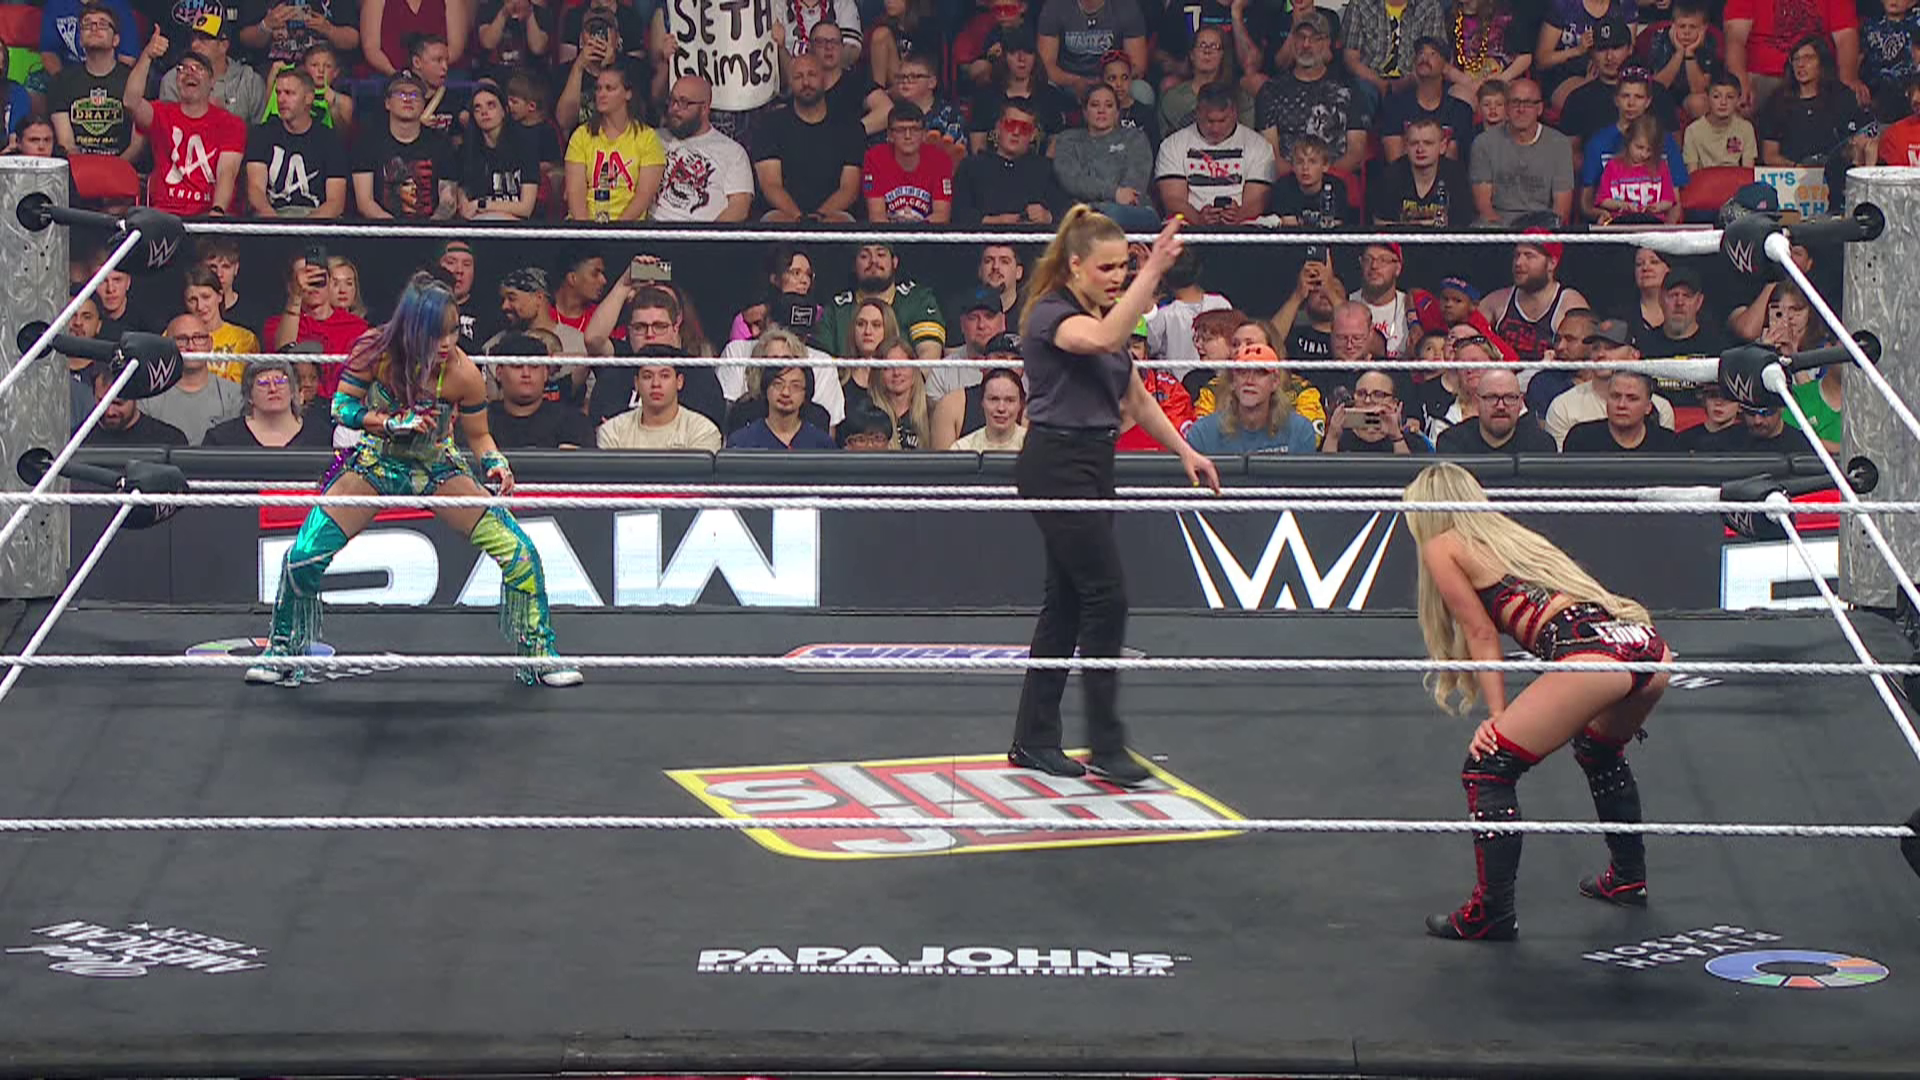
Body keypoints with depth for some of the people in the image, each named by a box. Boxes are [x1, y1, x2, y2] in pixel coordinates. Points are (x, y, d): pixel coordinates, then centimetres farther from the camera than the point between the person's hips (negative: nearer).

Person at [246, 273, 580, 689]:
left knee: (520, 554, -12)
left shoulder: (463, 374, -23)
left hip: (438, 468, 0)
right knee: (304, 556, -14)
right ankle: (283, 653, 9)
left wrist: (497, 464, -29)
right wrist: (394, 423, -29)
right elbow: (341, 408, -13)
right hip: (375, 463, 0)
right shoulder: (375, 350, -23)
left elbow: (478, 436, -8)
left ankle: (539, 656, 6)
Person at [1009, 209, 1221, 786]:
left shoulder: (1105, 315, 15)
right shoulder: (1051, 315, -13)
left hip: (1092, 467, 9)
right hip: (1057, 465, -9)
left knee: (1068, 601, 10)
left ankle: (1034, 739, 15)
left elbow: (1136, 398, 24)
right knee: (1106, 596, -10)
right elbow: (1102, 339, -36)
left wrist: (1185, 451, 19)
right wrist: (1154, 271, -40)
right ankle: (1106, 744, -5)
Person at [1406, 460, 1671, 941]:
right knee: (1599, 749, 36)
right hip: (1650, 646, 8)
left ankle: (1491, 914, 0)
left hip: (1592, 653, -8)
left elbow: (1482, 633, 9)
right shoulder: (1511, 533, 33)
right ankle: (1627, 878, 43)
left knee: (1488, 767, 2)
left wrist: (1497, 716, 8)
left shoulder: (1443, 547, 14)